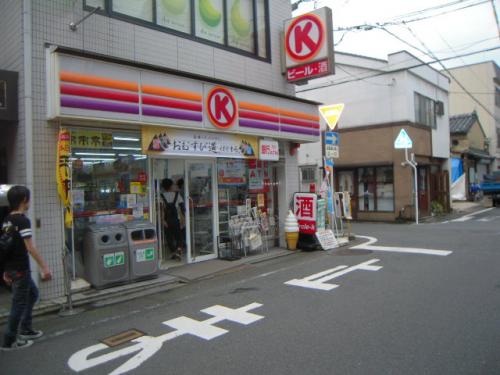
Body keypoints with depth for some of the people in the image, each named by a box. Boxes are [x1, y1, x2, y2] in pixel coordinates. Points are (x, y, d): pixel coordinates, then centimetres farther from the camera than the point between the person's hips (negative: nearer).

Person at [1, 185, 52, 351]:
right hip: (20, 269, -9)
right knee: (19, 303, 3)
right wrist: (44, 267, -19)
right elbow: (30, 247, -22)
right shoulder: (23, 221, -18)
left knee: (33, 293, 23)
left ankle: (25, 329, 30)